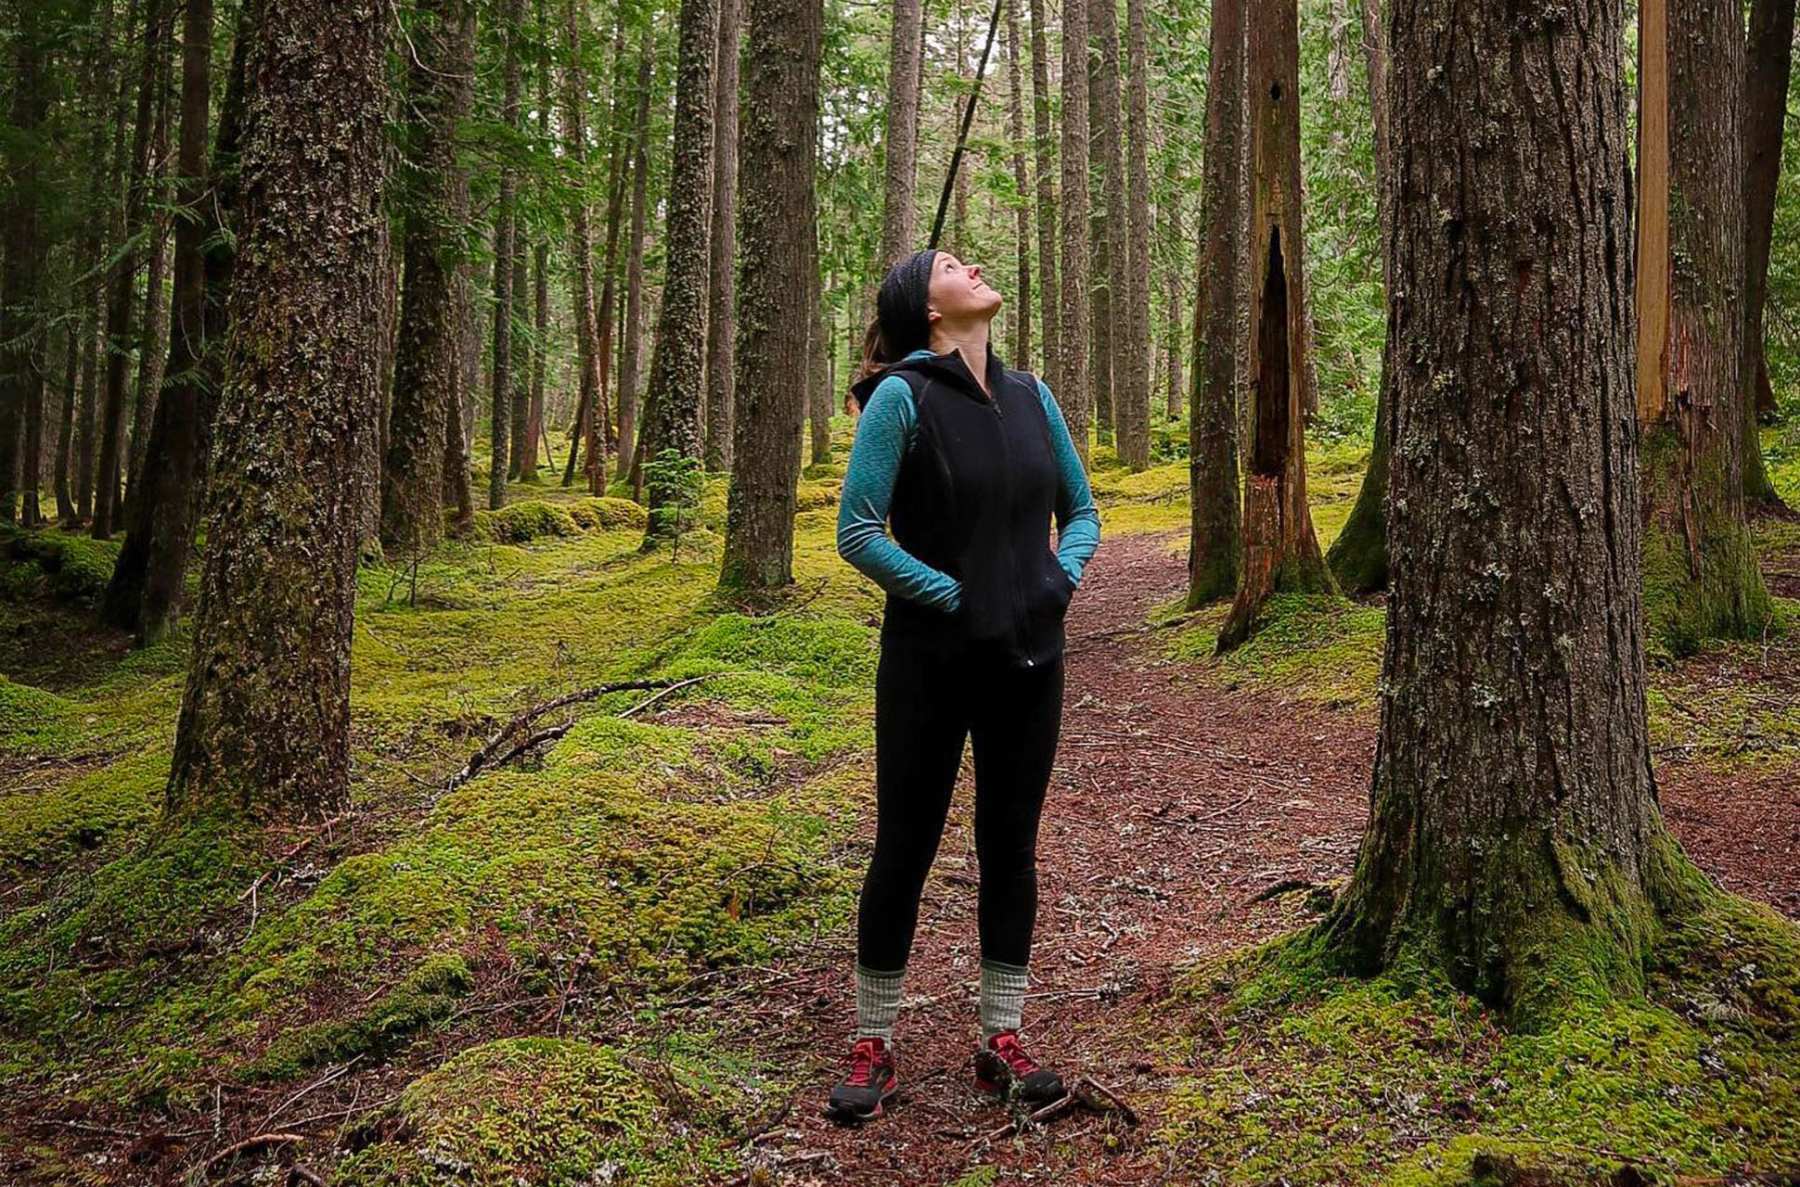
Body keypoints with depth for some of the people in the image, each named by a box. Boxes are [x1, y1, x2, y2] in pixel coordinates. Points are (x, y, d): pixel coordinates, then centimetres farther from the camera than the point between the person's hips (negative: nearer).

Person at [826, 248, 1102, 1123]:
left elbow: (1080, 510, 15)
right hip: (930, 664, -5)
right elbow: (857, 533, -13)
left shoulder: (1031, 396, 6)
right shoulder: (903, 397, -10)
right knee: (905, 847, 5)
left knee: (1011, 846, 11)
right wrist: (955, 596, -15)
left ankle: (1001, 1042, 24)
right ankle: (873, 1048, 20)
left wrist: (1060, 582, -3)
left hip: (1029, 660, 5)